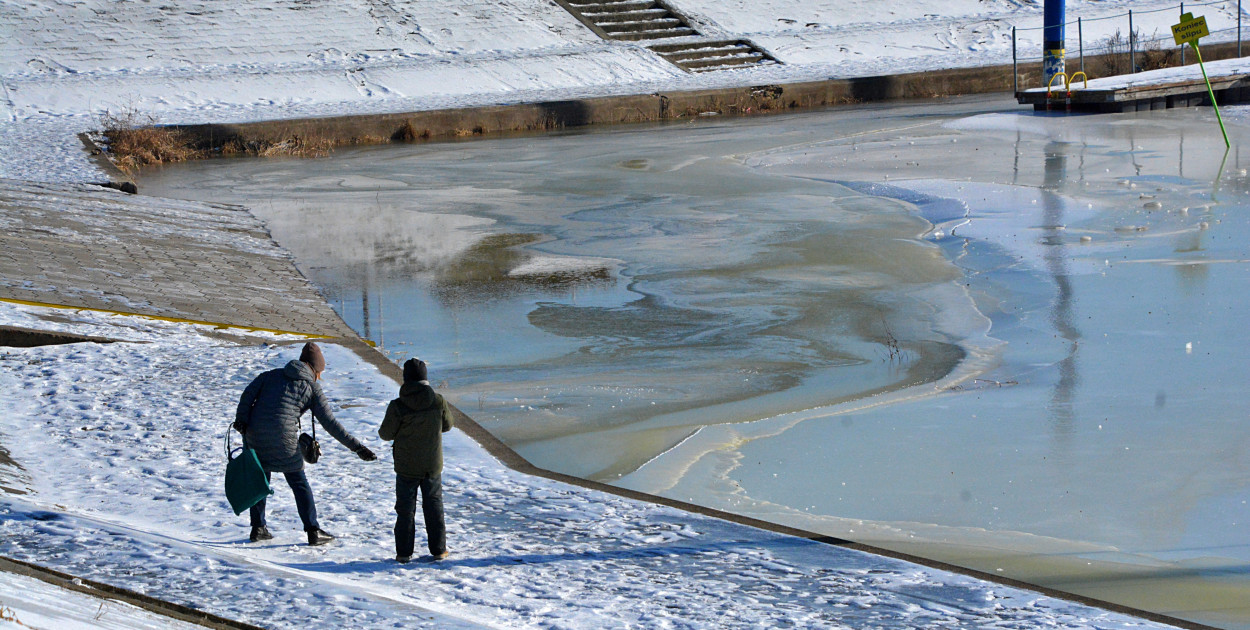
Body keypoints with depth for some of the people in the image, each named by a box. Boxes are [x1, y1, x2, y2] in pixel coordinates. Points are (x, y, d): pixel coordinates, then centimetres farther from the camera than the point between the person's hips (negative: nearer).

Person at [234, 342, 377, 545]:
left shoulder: (272, 375, 16)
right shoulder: (312, 388, 6)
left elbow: (249, 393, 2)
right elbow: (330, 424, 3)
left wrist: (241, 419, -6)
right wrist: (357, 447, 5)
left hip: (255, 436, 3)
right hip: (284, 440, -3)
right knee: (299, 482, 11)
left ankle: (258, 527, 22)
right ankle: (313, 531, 9)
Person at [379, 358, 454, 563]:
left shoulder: (397, 406, -18)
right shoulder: (438, 402, -11)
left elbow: (386, 434, -8)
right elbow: (447, 425, 6)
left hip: (406, 467, -2)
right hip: (432, 466, 2)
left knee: (405, 508, 8)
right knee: (433, 506, 15)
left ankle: (404, 552, 7)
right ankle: (438, 549, 16)